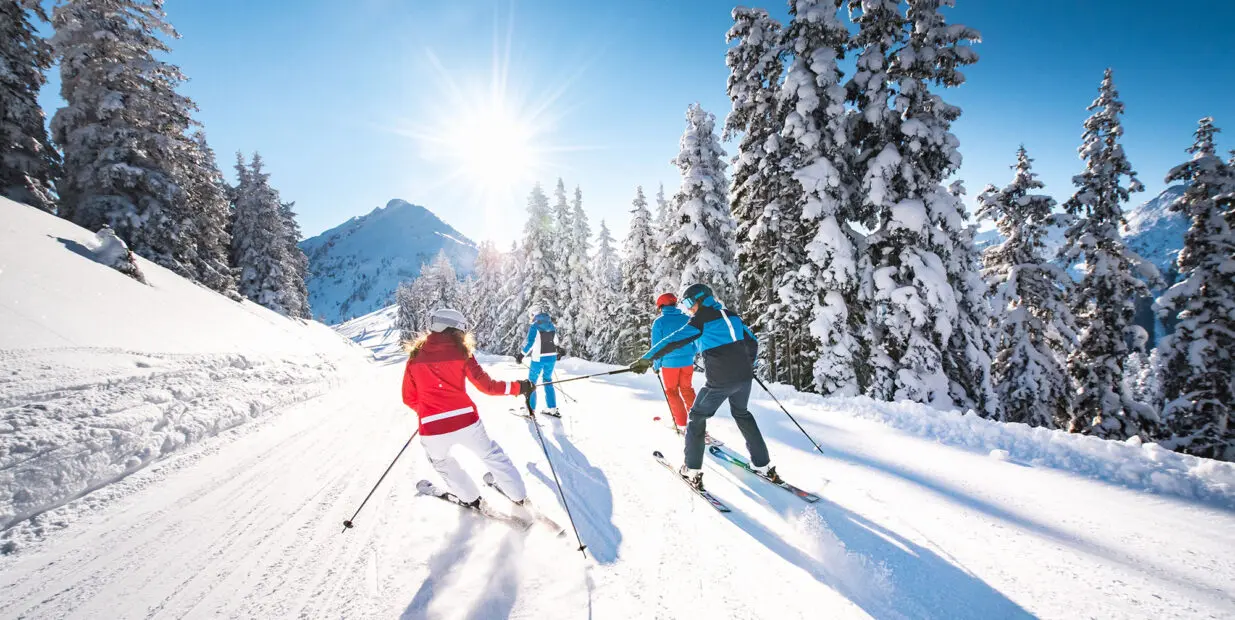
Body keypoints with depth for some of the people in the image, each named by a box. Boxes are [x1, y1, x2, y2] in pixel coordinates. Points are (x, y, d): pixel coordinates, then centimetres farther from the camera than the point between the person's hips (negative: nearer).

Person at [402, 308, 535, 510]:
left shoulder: (415, 356, 7)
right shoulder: (461, 351, 1)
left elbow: (409, 398, 12)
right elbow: (486, 385, -2)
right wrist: (517, 387, 10)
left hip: (432, 429, 1)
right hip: (466, 422, -1)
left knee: (441, 461, 34)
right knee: (491, 454, 26)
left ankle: (471, 498, 44)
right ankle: (519, 495, 37)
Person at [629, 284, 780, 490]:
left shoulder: (701, 319, -5)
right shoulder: (731, 315, 14)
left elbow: (674, 341, -15)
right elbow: (752, 343, 18)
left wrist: (646, 359, -13)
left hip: (720, 381, -6)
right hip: (744, 377, 6)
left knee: (697, 417, 12)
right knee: (742, 414, 28)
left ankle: (692, 471, 11)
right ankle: (764, 466, 28)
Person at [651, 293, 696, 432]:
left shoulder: (659, 322, -8)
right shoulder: (687, 319, 2)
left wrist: (656, 364, 4)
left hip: (669, 362, -4)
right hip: (687, 361, 4)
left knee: (672, 392, 11)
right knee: (687, 389, 20)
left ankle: (682, 424, 8)